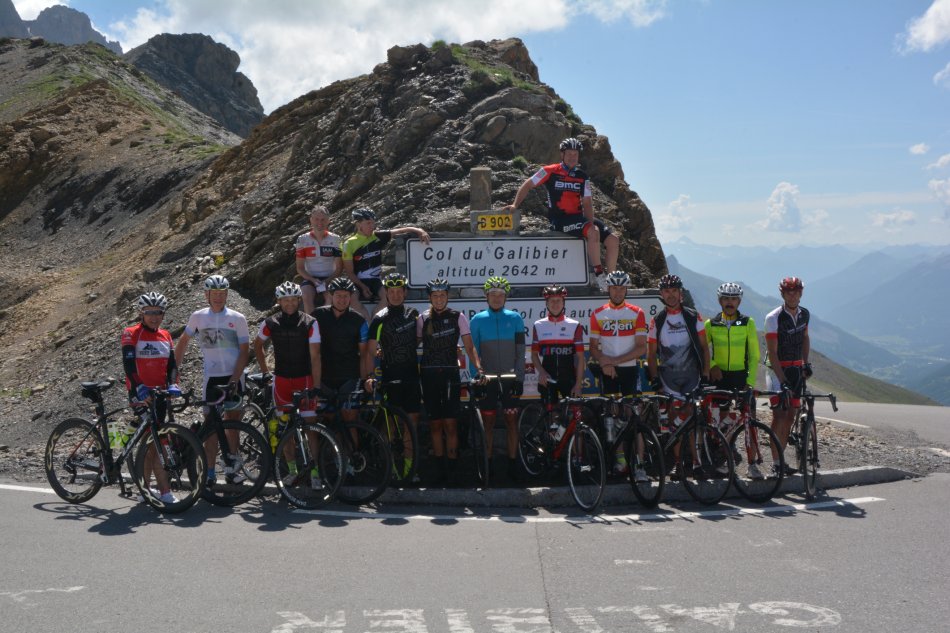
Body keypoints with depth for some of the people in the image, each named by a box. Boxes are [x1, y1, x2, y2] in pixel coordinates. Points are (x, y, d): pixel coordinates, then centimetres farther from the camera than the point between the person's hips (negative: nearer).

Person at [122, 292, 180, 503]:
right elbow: (129, 364, -14)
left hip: (160, 393, 6)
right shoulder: (131, 334, -5)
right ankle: (165, 491, -15)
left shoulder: (165, 336, 13)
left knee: (150, 442, 11)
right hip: (141, 394, -6)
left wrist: (172, 384, -10)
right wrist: (140, 388, -25)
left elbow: (172, 363, 9)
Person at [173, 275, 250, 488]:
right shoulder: (198, 317, 4)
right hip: (212, 377, 0)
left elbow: (244, 352, -3)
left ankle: (232, 466, 16)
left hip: (233, 377, 0)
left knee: (233, 422, 5)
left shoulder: (237, 319, -1)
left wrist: (233, 380, -12)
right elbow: (183, 342, 16)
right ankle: (210, 472, 0)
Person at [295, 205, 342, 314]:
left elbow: (339, 267, 3)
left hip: (329, 279, -1)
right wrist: (312, 280, -13)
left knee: (332, 297, -33)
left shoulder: (335, 239, 3)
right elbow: (300, 268, 4)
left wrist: (328, 281, -14)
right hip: (310, 278, 1)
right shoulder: (302, 240, 4)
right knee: (307, 297, -31)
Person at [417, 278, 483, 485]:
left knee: (450, 423, -6)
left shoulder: (458, 317, 2)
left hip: (450, 374, -2)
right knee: (435, 424, 5)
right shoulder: (423, 319, 7)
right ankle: (440, 468, 12)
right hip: (429, 374, 2)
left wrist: (478, 368, -18)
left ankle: (452, 469, 1)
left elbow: (469, 346, -4)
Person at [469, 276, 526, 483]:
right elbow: (473, 352, 4)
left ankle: (513, 464, 7)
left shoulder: (515, 318, 4)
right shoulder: (477, 320, 3)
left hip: (509, 379, 0)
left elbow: (520, 351, 4)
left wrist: (519, 377, -3)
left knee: (512, 420, 1)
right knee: (488, 421, 3)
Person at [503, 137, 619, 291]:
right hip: (560, 221, -6)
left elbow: (587, 203, 7)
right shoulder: (550, 172, -2)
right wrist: (515, 205, -2)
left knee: (613, 240, -9)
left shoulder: (583, 177, 11)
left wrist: (591, 222, -8)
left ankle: (610, 280, -1)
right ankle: (599, 274, -24)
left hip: (578, 218, 6)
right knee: (593, 232, -32)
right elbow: (527, 185, 4)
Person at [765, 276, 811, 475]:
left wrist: (806, 363, 9)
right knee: (780, 415, -13)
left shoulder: (804, 314, 3)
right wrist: (783, 381, -24)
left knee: (791, 414, 5)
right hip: (778, 369, -6)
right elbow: (772, 352, -19)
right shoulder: (773, 318, -16)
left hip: (796, 369, 6)